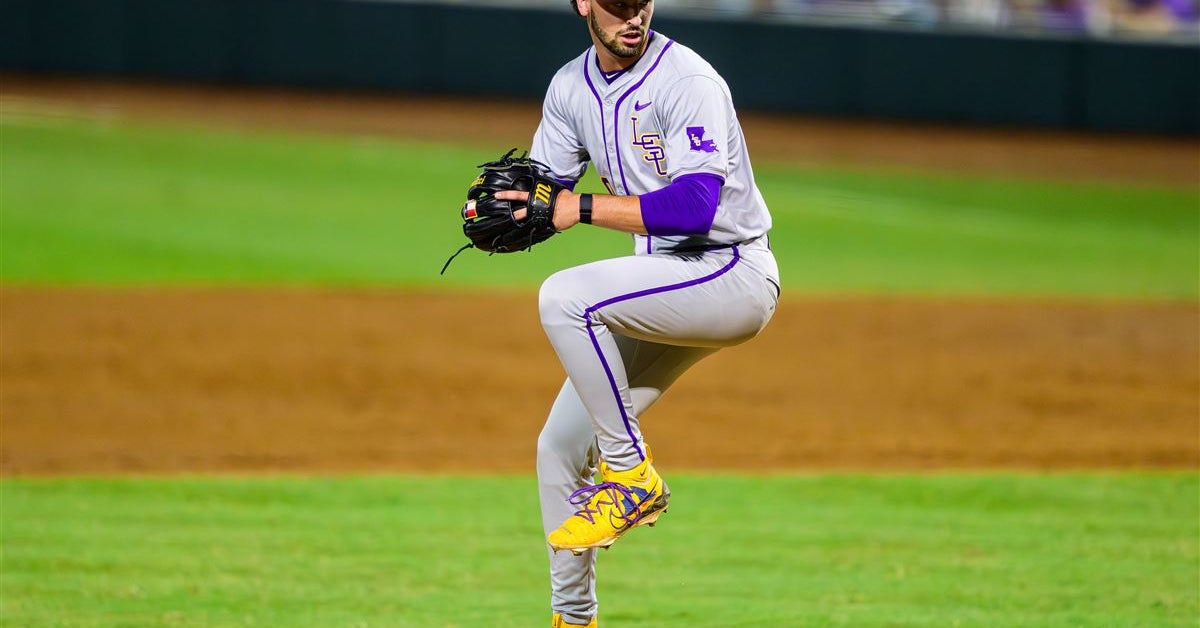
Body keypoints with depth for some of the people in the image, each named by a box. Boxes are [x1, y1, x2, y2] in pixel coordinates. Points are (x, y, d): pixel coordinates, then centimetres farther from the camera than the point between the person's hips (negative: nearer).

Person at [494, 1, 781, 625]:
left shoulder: (687, 80, -18)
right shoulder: (571, 87, 6)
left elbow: (695, 205, -28)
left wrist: (582, 208, -31)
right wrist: (499, 206, -17)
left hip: (732, 275, -8)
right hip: (664, 282, 8)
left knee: (565, 297, -30)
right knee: (561, 446, 6)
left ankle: (631, 476, -19)